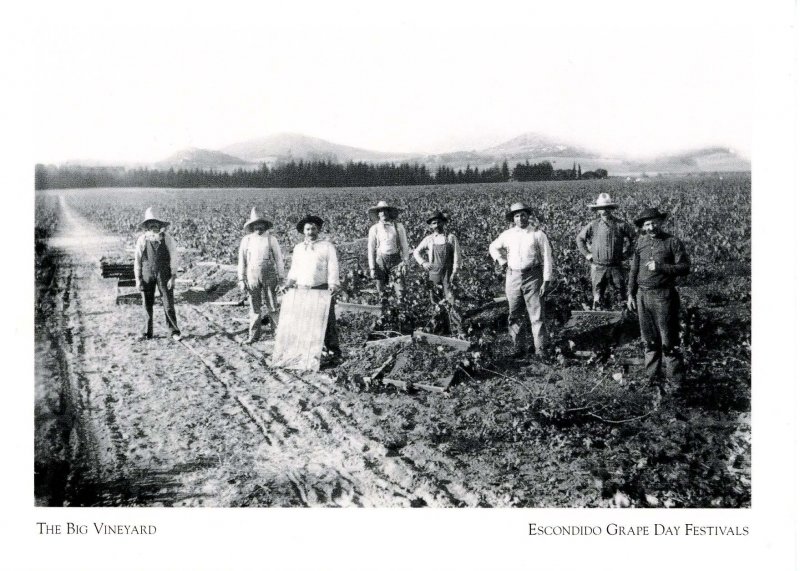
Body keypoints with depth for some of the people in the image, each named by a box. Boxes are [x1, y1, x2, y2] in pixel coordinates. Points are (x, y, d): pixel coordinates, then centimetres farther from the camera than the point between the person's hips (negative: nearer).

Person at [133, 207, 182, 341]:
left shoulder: (167, 239, -3)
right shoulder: (142, 240, 0)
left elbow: (174, 258, -1)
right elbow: (137, 260, 5)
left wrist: (173, 277, -7)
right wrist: (138, 279, 1)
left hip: (164, 274, -1)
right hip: (147, 274, 1)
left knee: (168, 305, -2)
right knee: (147, 305, 5)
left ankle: (174, 331, 12)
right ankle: (148, 332, 18)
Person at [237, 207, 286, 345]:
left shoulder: (271, 239, 1)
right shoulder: (246, 240, 4)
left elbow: (279, 258, 3)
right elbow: (242, 260, 8)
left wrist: (282, 277, 0)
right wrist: (241, 280, 5)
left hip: (269, 276, -1)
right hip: (252, 277, 2)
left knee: (272, 305, 1)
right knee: (254, 307, 6)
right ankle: (254, 335, 14)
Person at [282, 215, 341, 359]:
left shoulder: (327, 246, 3)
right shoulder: (298, 248, 16)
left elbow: (333, 267, -4)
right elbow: (294, 269, 21)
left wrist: (333, 285, -17)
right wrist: (288, 284, 7)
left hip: (323, 289, -4)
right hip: (302, 290, 4)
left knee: (327, 319, -4)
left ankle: (333, 349, 2)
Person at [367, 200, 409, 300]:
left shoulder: (399, 227, 2)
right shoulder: (374, 229, 3)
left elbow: (404, 245, 5)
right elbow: (370, 249, 5)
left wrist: (404, 261, -4)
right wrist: (372, 268, 1)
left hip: (396, 260, 0)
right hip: (381, 261, 0)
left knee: (401, 291, -5)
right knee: (381, 292, 5)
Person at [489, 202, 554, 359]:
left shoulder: (538, 235, -2)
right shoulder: (507, 235, 7)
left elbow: (547, 258, -2)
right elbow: (493, 248, 25)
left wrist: (546, 281, -8)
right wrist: (502, 262, 11)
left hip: (532, 277, -3)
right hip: (513, 277, 3)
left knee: (537, 315, -3)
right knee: (515, 315, 7)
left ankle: (540, 349, 3)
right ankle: (518, 348, 17)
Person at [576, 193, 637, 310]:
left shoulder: (620, 225, 0)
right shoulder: (593, 225, 2)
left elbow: (634, 236, 11)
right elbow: (580, 238, 15)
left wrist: (627, 253, 6)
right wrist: (587, 254, 7)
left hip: (616, 266, 0)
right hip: (598, 268, 1)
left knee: (621, 292, 3)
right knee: (597, 294, 5)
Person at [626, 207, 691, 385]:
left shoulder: (673, 243, -6)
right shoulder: (640, 242, 8)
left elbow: (684, 268, -11)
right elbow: (634, 270, 13)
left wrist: (660, 267, -19)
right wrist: (630, 293, 10)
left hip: (663, 296, -5)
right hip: (643, 295, 5)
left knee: (668, 340, -1)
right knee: (649, 339, 13)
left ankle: (676, 378, 9)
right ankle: (652, 376, 24)